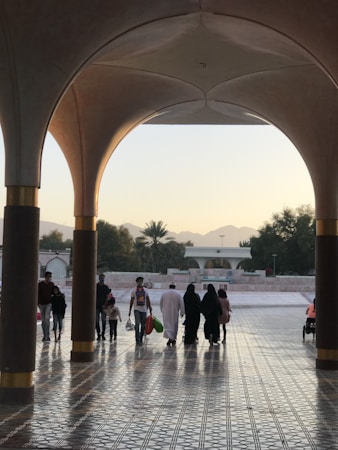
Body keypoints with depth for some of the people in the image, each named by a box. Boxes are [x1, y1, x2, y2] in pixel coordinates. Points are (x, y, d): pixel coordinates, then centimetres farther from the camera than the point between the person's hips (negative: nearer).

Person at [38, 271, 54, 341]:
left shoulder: (51, 284, 4)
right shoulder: (40, 284, -2)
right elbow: (38, 294, -1)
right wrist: (38, 303, -8)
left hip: (48, 304, -1)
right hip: (42, 304, 1)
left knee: (47, 318, -17)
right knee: (43, 320, 6)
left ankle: (47, 335, -17)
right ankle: (44, 336, 14)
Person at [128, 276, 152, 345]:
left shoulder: (145, 290, 8)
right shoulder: (134, 290, 1)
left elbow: (148, 300, 11)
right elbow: (131, 301, 4)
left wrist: (150, 309, 8)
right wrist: (130, 310, 1)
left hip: (144, 310, 3)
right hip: (137, 309, -3)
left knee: (143, 325, 6)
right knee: (137, 324, -16)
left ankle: (141, 339, 20)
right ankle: (137, 340, -16)